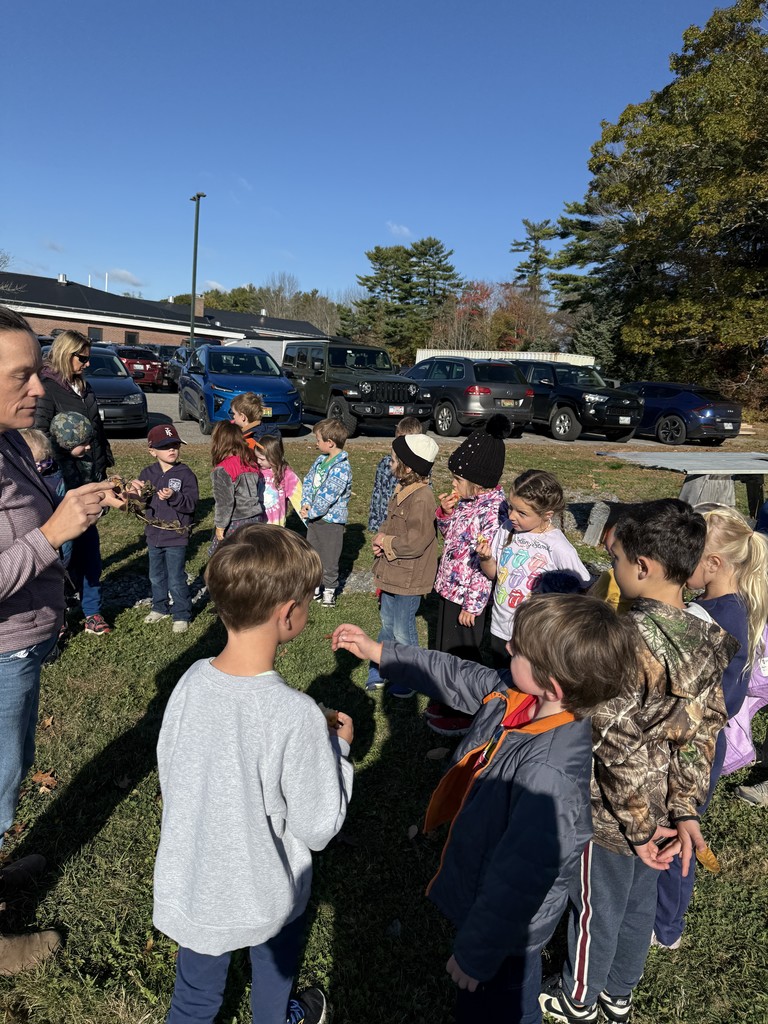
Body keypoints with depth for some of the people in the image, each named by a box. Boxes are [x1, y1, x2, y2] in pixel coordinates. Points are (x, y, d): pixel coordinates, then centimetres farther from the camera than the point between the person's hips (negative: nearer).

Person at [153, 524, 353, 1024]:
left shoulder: (191, 682, -17)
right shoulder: (296, 715, -33)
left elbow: (170, 776, -1)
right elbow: (317, 829, -21)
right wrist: (338, 747, -9)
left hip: (186, 889, 4)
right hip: (263, 902, -3)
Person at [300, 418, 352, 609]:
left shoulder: (341, 467, -22)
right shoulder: (320, 460, 5)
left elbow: (328, 496, -24)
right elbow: (308, 481, 8)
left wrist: (311, 512, -15)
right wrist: (305, 503, -8)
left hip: (332, 519, -8)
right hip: (314, 517, 8)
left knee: (329, 558, 5)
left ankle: (329, 590, 22)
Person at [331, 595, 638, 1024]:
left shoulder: (549, 772, -42)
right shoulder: (517, 700, -17)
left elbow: (518, 881, -33)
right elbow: (458, 677, -1)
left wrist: (475, 954, -17)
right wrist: (378, 651, 2)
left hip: (505, 925, -6)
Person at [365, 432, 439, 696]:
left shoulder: (422, 499, -26)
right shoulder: (402, 489, 4)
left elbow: (414, 543, -29)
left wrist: (385, 541, -15)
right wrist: (380, 537, -4)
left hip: (408, 578, -9)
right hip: (393, 574, 9)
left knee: (403, 632, 6)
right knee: (387, 625, 23)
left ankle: (409, 681, 26)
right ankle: (379, 671, 41)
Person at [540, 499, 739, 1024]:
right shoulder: (708, 639, -9)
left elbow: (617, 745, -26)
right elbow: (701, 733, -5)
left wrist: (641, 824, -14)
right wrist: (685, 812, 0)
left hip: (614, 813, -6)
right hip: (662, 809, 6)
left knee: (596, 910, 19)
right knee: (640, 902, 27)